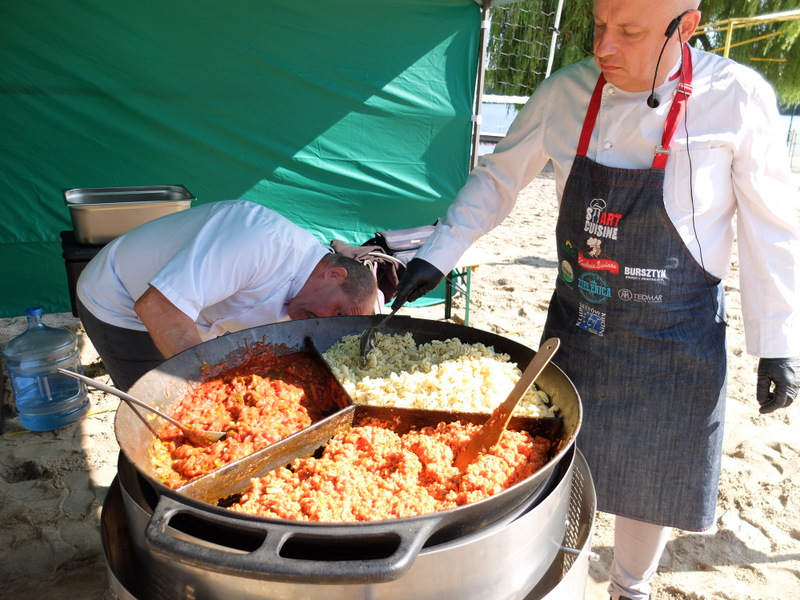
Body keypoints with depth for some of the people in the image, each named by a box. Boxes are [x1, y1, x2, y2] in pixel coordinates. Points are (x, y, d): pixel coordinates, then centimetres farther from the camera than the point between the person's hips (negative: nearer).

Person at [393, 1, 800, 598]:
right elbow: (498, 179, 3)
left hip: (674, 342, -2)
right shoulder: (565, 94, -7)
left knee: (651, 480, 15)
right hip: (576, 325, 3)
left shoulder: (738, 99, -14)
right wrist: (434, 259, -3)